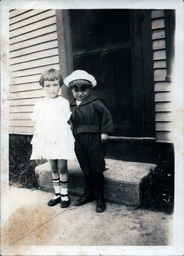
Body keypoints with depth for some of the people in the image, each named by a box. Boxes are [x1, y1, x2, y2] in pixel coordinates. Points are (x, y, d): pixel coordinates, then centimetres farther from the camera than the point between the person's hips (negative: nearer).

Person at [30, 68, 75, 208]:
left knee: (62, 167, 1)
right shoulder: (39, 104, 6)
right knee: (53, 168, 13)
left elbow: (68, 122, 2)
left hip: (61, 140, -3)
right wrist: (36, 141, 8)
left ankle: (65, 195, 17)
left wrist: (70, 140, 0)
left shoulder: (64, 102, -1)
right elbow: (37, 124, 10)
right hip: (47, 141, 3)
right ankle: (57, 194, 27)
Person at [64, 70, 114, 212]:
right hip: (79, 142, 5)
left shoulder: (95, 103, -10)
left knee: (96, 170, 3)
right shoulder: (72, 106, 7)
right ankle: (88, 194, 33)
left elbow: (107, 116, -10)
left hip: (94, 140, -5)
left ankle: (100, 198, 18)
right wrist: (73, 134, 12)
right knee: (86, 170, 16)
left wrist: (105, 132, -12)